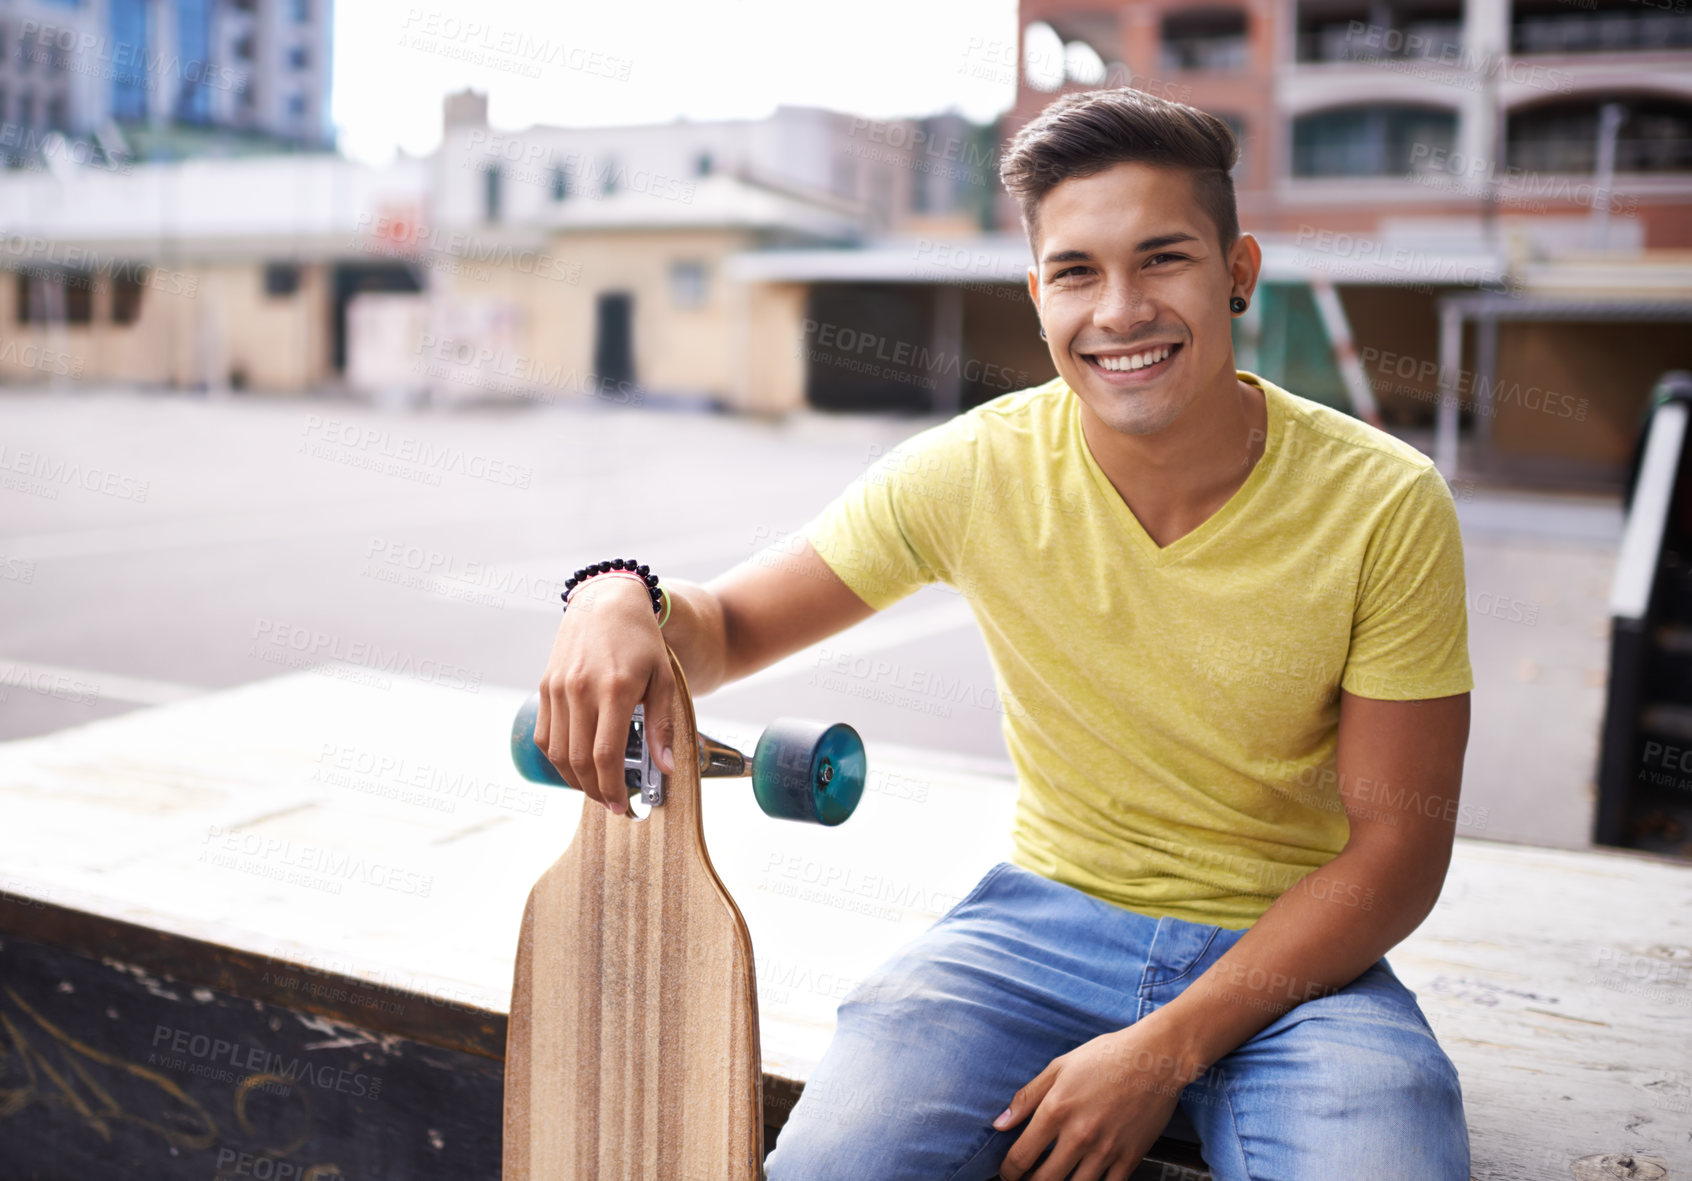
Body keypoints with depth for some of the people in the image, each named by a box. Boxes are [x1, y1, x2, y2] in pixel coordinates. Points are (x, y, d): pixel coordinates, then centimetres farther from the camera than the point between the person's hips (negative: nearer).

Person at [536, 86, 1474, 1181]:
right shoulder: (975, 472, -10)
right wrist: (625, 601, -25)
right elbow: (730, 626, 0)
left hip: (1297, 953, 0)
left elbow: (1399, 845, -9)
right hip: (1049, 914, 1)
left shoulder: (1387, 506, -13)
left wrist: (1167, 1049, -18)